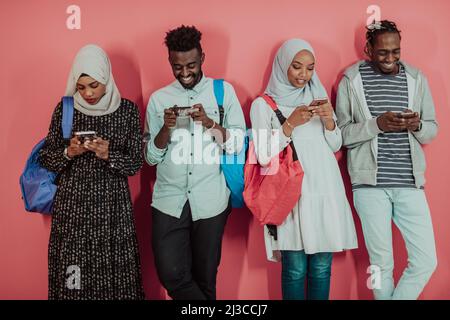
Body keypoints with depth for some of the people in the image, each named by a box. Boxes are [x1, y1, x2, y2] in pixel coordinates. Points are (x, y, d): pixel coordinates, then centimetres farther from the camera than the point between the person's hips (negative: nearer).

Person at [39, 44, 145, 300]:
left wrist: (108, 155, -18)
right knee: (73, 274, 3)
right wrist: (69, 153, -13)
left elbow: (136, 163, -1)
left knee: (113, 271, 1)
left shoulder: (127, 110, -1)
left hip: (112, 204, -1)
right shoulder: (65, 109, 2)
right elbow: (46, 158, 6)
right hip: (72, 202, 1)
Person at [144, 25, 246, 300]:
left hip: (211, 201, -1)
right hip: (169, 200, 1)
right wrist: (166, 127, -13)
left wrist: (209, 122, -16)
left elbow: (240, 144, -1)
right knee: (171, 274, -5)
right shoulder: (159, 98, 7)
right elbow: (151, 157, 5)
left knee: (205, 277, 8)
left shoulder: (224, 91, 4)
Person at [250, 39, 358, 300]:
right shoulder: (264, 104, 1)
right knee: (295, 269, -1)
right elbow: (263, 156, -6)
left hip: (325, 192, 4)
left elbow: (335, 146, 14)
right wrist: (290, 124, -15)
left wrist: (329, 121, -5)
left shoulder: (318, 96, 14)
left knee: (322, 268, 6)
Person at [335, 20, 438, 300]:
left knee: (426, 260, 1)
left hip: (409, 184, 3)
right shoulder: (351, 80, 0)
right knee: (381, 262, 6)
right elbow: (341, 133, -3)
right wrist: (376, 124, -18)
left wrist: (417, 125, -11)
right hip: (370, 184, -3)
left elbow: (432, 129, 12)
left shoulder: (416, 78, 9)